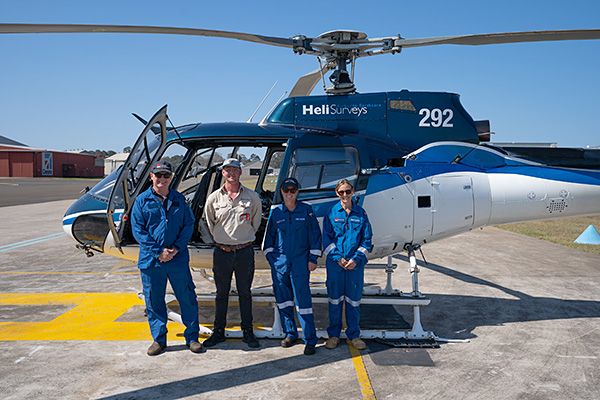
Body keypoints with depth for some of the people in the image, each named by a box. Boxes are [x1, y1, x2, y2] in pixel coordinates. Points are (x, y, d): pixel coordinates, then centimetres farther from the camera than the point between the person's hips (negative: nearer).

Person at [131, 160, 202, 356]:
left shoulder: (180, 200, 7)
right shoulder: (142, 200, 3)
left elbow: (188, 225, 6)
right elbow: (138, 229, -2)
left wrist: (176, 248, -9)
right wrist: (158, 251, -10)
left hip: (178, 259, 1)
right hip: (151, 260, 0)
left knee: (187, 298, 4)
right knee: (154, 301, 8)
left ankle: (192, 337, 19)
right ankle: (159, 339, 24)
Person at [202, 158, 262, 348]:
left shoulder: (252, 197, 0)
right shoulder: (214, 198, 1)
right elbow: (210, 222, 15)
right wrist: (221, 239, 11)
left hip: (245, 252, 0)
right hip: (222, 252, 1)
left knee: (245, 293, 8)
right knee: (221, 294, 10)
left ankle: (248, 332, 19)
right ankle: (218, 331, 22)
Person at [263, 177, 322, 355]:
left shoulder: (306, 210, 3)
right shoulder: (275, 212, 8)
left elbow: (315, 234, 4)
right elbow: (269, 236, 15)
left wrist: (313, 259, 0)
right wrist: (270, 257, 7)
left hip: (300, 262, -3)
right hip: (279, 261, 3)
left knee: (303, 299, -7)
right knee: (283, 298, 8)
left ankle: (310, 339, 2)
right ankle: (290, 333, 24)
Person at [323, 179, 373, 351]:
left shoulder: (361, 213, 5)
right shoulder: (331, 213, 3)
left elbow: (367, 239, 4)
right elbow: (327, 239, 2)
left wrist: (356, 259, -8)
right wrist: (338, 258, -9)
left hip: (355, 264, 1)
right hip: (335, 263, 0)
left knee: (354, 300, 6)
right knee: (335, 299, 6)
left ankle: (353, 336, 19)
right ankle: (333, 335, 19)